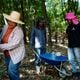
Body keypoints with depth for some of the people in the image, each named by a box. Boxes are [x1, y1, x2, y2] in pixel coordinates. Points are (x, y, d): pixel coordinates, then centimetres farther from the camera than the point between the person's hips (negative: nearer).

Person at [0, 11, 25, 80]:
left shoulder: (18, 31, -23)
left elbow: (13, 44, -30)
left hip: (16, 54, -7)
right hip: (7, 54, 7)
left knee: (12, 71, -12)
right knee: (10, 71, 18)